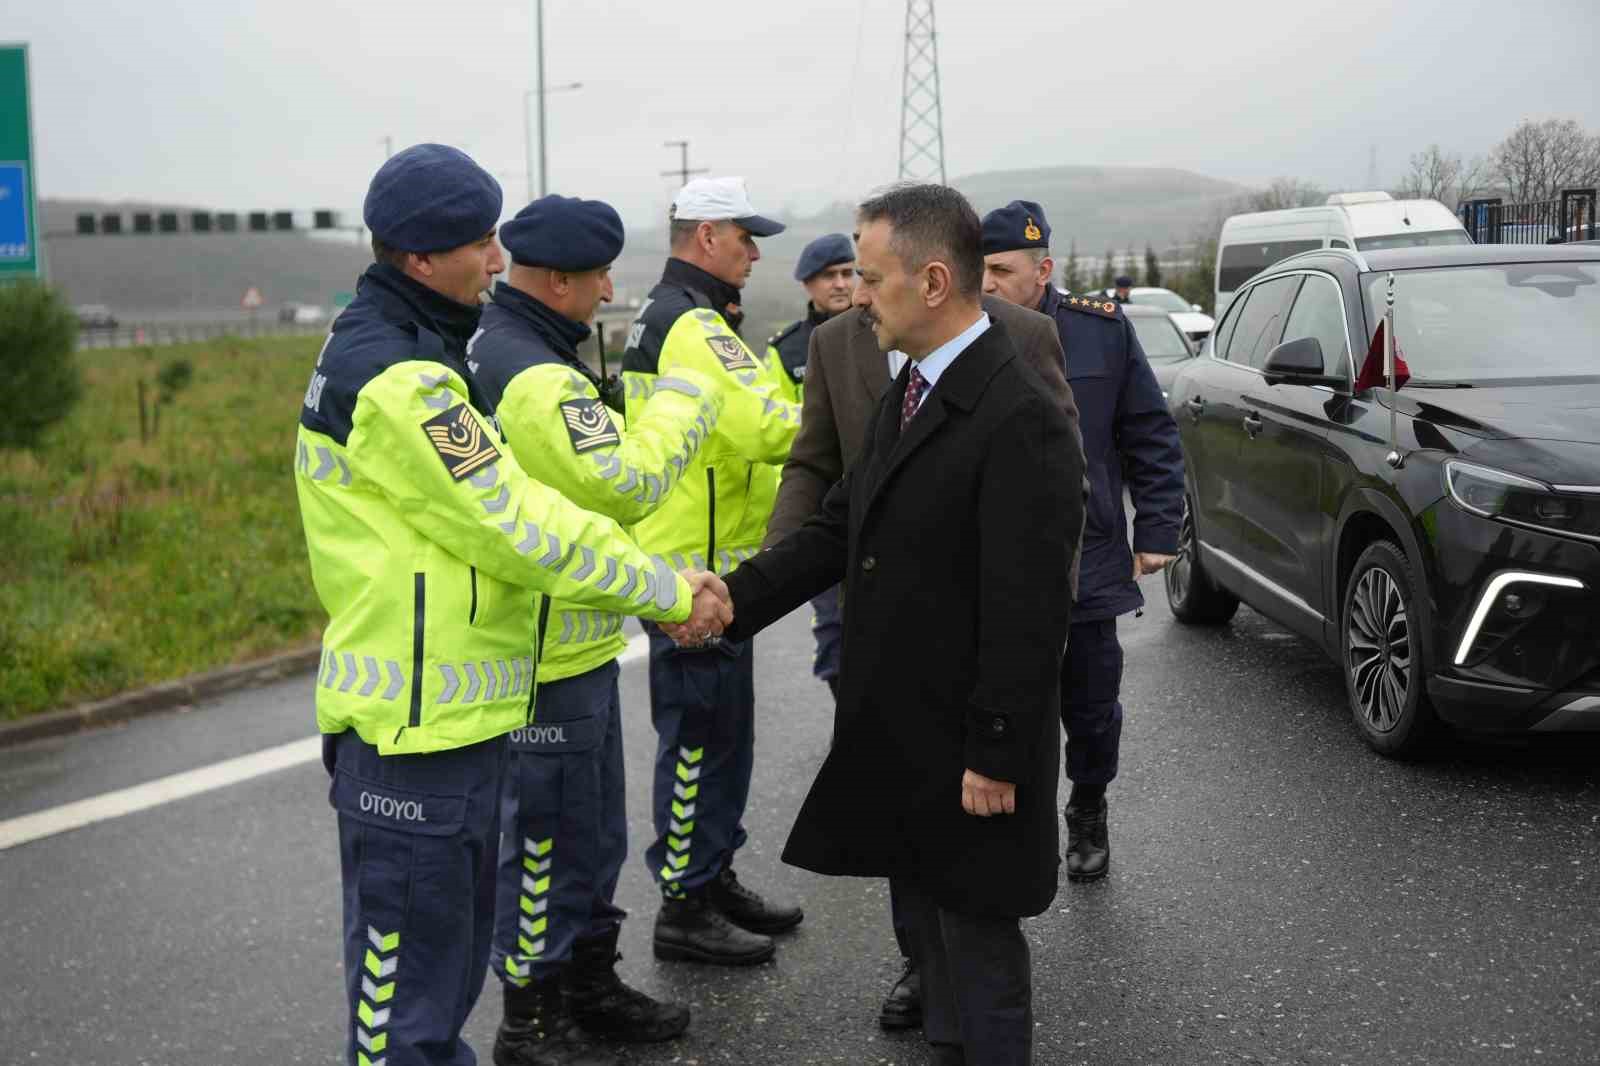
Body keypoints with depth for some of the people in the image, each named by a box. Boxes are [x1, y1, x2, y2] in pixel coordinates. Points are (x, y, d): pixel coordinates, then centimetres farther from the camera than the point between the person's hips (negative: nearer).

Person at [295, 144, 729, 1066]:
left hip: (456, 714, 10)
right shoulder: (392, 378, -21)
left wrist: (653, 591, 5)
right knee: (409, 976, 2)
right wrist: (671, 594, -12)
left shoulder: (418, 354, 13)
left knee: (454, 953, 22)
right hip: (413, 729, -10)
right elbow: (522, 528, -22)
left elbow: (490, 516, 12)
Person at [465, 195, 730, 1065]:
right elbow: (627, 482, -26)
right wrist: (683, 400, -12)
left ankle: (590, 984, 35)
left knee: (592, 831, 21)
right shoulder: (540, 379, -23)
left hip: (565, 638, 10)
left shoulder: (486, 348, 10)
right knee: (546, 837, 3)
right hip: (551, 650, -10)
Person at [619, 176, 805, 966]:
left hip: (703, 557, 11)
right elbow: (769, 428, -27)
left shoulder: (663, 317, 17)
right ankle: (685, 908, 6)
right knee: (700, 737, -3)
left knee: (717, 733, 18)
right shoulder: (693, 325, -18)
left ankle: (713, 879, 29)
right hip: (697, 568, -11)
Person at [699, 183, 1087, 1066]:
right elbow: (840, 526, 10)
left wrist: (995, 757, -19)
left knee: (976, 934, 7)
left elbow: (1029, 612, -22)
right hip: (893, 734, 9)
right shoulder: (906, 392, 8)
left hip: (967, 747, -8)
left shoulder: (1020, 420, -21)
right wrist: (736, 597, -2)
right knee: (926, 919, 21)